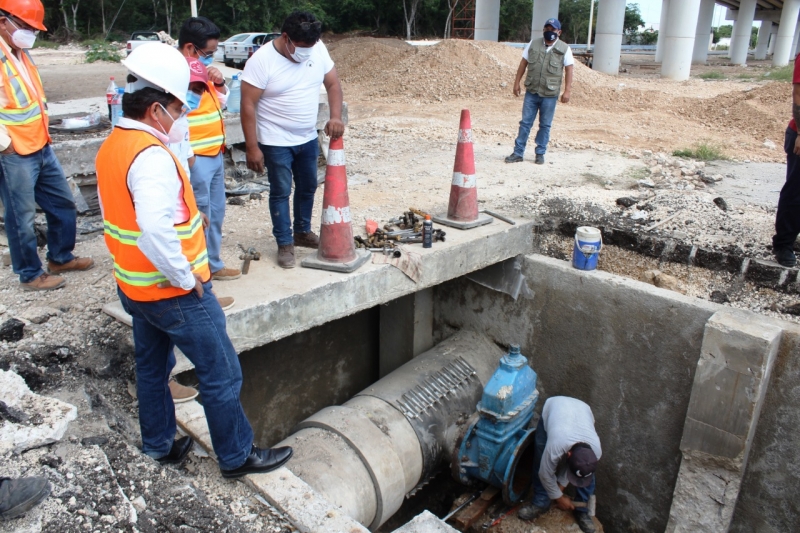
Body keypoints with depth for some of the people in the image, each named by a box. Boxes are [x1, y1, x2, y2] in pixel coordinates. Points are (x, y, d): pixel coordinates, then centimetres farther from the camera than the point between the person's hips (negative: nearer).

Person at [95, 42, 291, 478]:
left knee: (152, 368, 23)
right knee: (222, 375, 5)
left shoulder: (110, 148, 4)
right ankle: (237, 456, 20)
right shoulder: (151, 156, -26)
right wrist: (186, 278, -24)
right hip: (173, 293, -10)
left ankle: (159, 445, 40)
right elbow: (155, 230, -38)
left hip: (134, 286, 10)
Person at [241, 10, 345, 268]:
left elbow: (333, 83, 3)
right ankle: (285, 244, 16)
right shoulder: (262, 60, -20)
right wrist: (252, 147, -20)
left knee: (308, 187, 17)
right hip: (276, 142, -6)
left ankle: (303, 232, 37)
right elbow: (248, 105, -18)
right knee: (281, 192, 3)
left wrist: (335, 116, -14)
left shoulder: (318, 49, -6)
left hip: (308, 138, 6)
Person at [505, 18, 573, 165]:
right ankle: (518, 153, 9)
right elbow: (523, 63, 9)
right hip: (531, 92, 2)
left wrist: (567, 91, -9)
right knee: (525, 123, 4)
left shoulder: (564, 49, -1)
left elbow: (569, 70, -2)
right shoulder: (533, 43, 5)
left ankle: (540, 154, 17)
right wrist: (517, 82, 5)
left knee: (545, 125, 6)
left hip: (550, 94, -2)